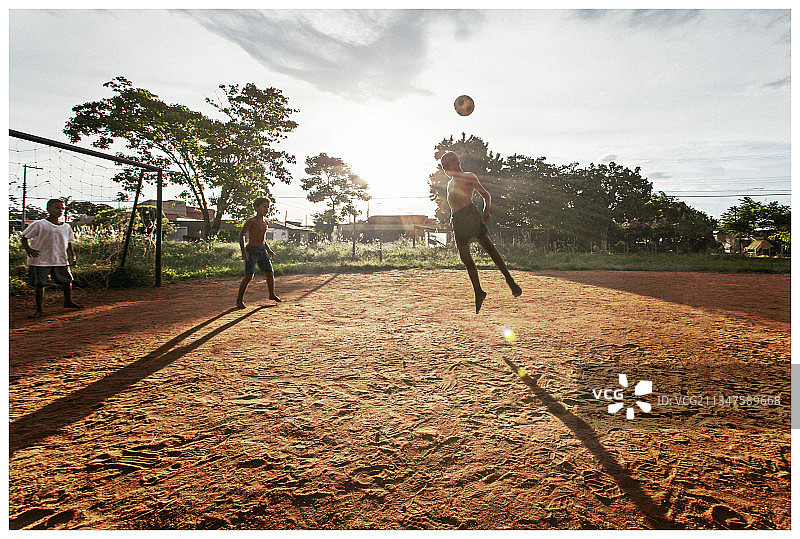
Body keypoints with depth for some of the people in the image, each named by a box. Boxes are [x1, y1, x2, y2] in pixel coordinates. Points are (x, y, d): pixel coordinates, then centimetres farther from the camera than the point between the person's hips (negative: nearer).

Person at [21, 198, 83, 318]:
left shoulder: (66, 227, 10)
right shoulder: (39, 224, -3)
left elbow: (69, 242, 20)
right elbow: (25, 237, 0)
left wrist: (72, 255, 9)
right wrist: (28, 249, -16)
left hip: (60, 260, 4)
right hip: (40, 260, -4)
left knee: (67, 281, 9)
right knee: (39, 284, -2)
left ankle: (68, 301, 30)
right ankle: (38, 309, 8)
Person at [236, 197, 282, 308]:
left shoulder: (264, 223, 12)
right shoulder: (251, 221, -11)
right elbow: (241, 235, -13)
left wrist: (269, 250, 22)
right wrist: (243, 251, -23)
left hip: (262, 251, 7)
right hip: (251, 251, -7)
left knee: (270, 273, 7)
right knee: (249, 276, -11)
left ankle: (272, 294, 27)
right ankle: (240, 300, 3)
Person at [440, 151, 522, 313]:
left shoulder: (469, 176, 12)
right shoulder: (450, 183, 32)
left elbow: (486, 194, 8)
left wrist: (486, 210, -11)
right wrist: (452, 217, 15)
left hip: (470, 212, -5)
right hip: (457, 219, 6)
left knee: (486, 243, -19)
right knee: (464, 256, -2)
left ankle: (509, 279, -17)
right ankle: (478, 292, 3)